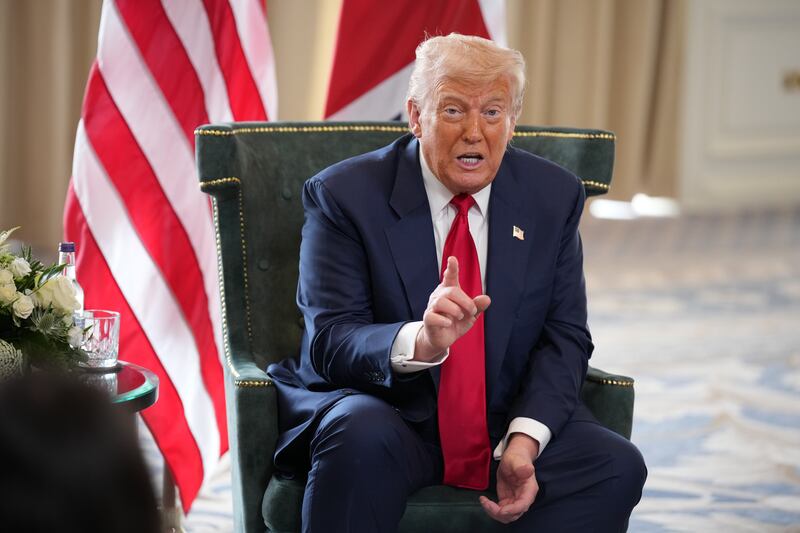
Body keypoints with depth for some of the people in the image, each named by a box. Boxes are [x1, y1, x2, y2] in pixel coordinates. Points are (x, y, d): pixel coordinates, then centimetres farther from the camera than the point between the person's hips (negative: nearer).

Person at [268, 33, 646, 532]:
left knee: (617, 467, -23)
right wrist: (421, 341, -36)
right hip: (386, 412, -3)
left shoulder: (553, 196, 4)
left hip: (508, 420, 3)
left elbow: (564, 337, 2)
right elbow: (329, 342, -15)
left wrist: (524, 440, -16)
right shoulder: (344, 195, -7)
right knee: (361, 439, -37)